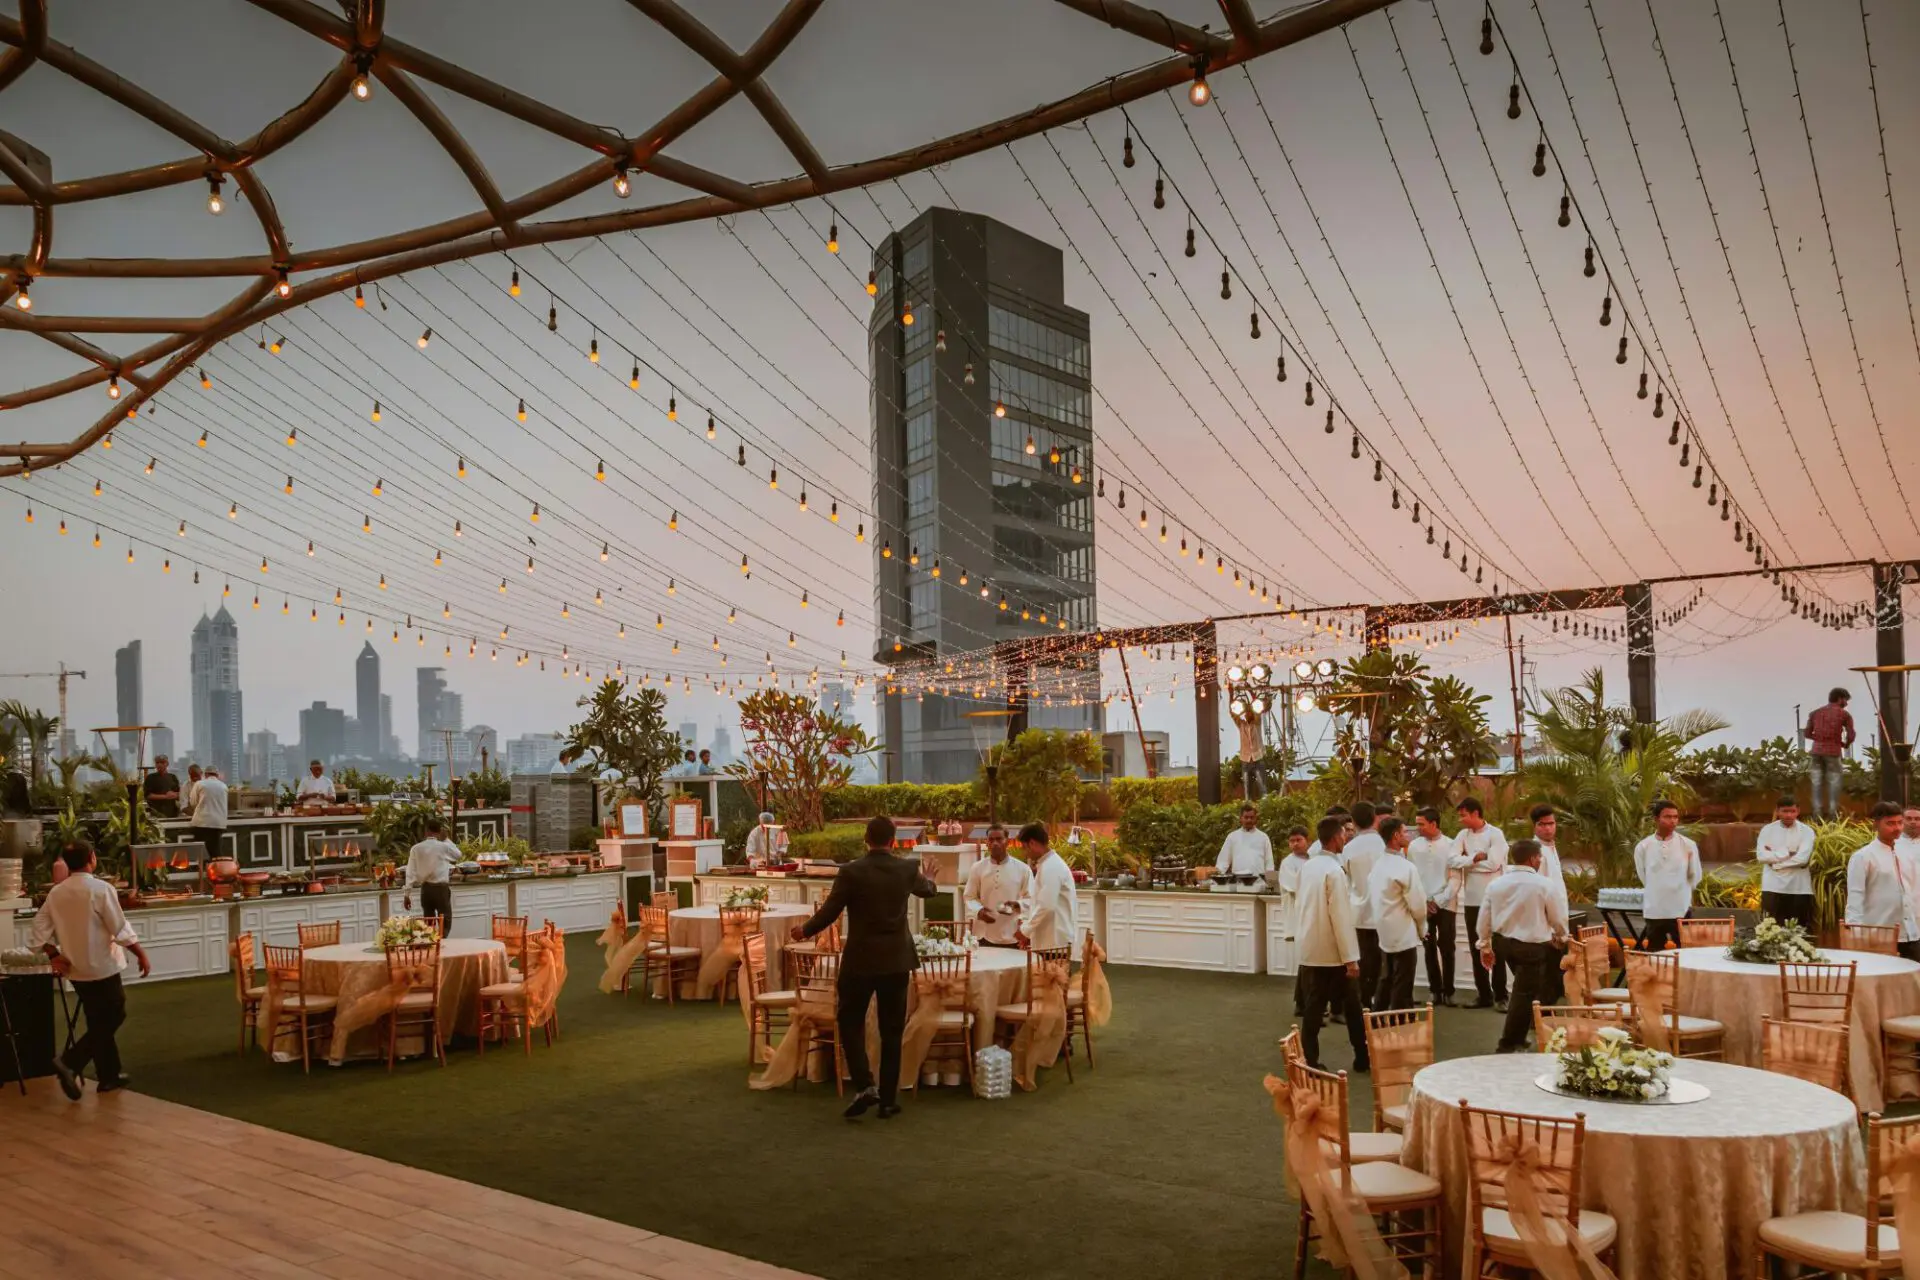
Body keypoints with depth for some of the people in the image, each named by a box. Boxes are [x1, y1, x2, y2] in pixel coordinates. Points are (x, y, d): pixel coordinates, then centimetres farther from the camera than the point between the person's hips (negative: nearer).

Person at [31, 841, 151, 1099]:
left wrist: (53, 955, 9)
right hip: (101, 967, -7)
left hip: (75, 969, 7)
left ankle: (109, 1076, 21)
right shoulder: (100, 889, -16)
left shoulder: (56, 893, 3)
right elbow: (120, 929, -14)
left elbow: (40, 927, 4)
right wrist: (141, 954, -5)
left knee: (99, 1022, 16)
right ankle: (70, 1062, -11)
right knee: (110, 1019, 4)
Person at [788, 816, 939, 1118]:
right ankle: (888, 1098, 14)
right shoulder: (907, 869, 0)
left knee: (850, 1023, 11)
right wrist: (928, 876, 46)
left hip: (860, 960, -3)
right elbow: (927, 890, 22)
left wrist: (804, 931, 13)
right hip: (896, 960, 3)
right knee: (891, 1031, 11)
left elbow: (829, 912, -7)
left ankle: (864, 1086, -3)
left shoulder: (851, 871, -12)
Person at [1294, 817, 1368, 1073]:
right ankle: (1363, 1057, 16)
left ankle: (1309, 1061, 7)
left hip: (1309, 948, 7)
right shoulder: (1334, 870, -17)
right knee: (1351, 1006, 7)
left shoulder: (1308, 866, 7)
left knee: (1313, 1006, 8)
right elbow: (1341, 916, -20)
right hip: (1331, 952, -7)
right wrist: (1351, 958, -17)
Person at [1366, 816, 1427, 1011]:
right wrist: (1422, 927, 4)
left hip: (1384, 934, 8)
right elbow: (1418, 904, -15)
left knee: (1385, 984, 17)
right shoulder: (1406, 868, -18)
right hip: (1404, 936, -8)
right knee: (1402, 991, 0)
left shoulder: (1377, 866, 5)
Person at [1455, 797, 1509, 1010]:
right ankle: (1483, 994, 18)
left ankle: (1500, 996, 8)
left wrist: (1467, 861, -8)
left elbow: (1493, 863, -19)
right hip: (1472, 900, 5)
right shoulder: (1463, 835, 6)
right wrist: (1476, 858, -15)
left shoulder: (1495, 834, -8)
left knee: (1496, 949, 2)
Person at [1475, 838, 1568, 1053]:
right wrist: (1561, 937, 19)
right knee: (1525, 994, 3)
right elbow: (1558, 917, -2)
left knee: (1526, 987, 25)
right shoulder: (1543, 884, -13)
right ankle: (1508, 1045, 5)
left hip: (1502, 942, 6)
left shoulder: (1496, 884, 1)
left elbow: (1484, 917, 5)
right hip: (1531, 945, -6)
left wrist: (1485, 946, 17)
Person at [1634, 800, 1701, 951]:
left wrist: (1680, 892, 13)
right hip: (1654, 912, 0)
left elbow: (1695, 876, 6)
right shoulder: (1642, 847, -6)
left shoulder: (1688, 846, -6)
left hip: (1681, 911, 0)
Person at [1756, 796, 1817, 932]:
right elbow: (1761, 856, -9)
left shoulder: (1806, 831, 0)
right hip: (1773, 887, 0)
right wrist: (1787, 853, -11)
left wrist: (1774, 856, -9)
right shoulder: (1767, 830, 3)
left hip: (1799, 888, 0)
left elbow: (1802, 858, -13)